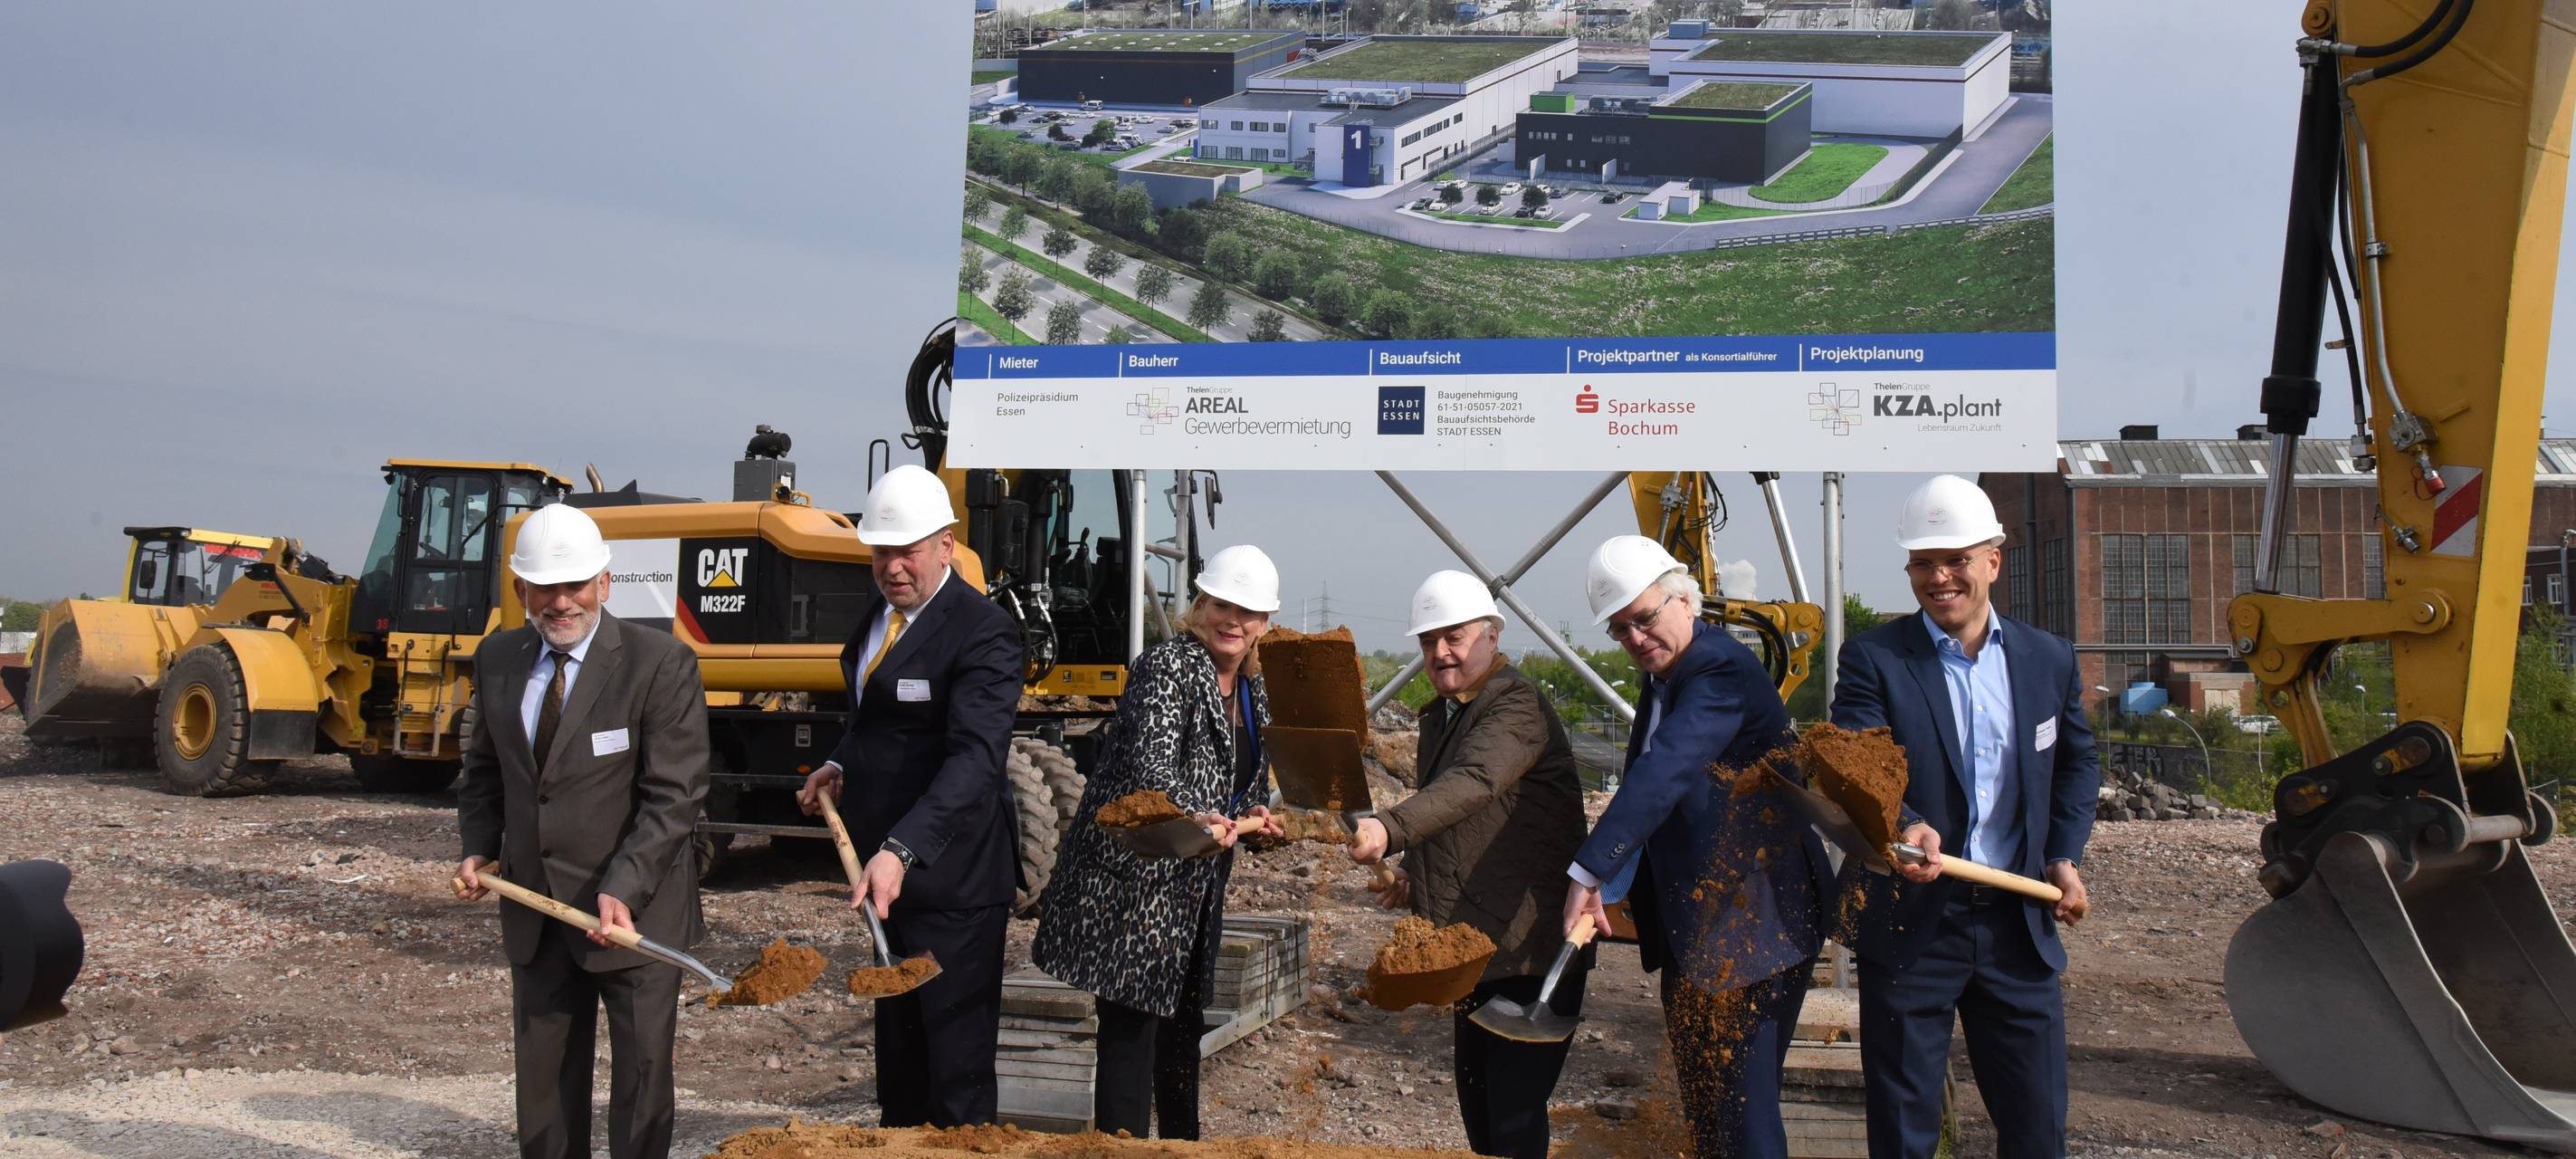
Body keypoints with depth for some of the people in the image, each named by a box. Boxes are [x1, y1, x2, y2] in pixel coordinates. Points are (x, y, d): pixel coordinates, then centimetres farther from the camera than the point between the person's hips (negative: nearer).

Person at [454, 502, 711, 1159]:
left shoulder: (661, 664, -13)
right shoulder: (499, 661, 5)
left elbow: (674, 795, -16)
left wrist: (623, 890, -25)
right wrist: (478, 849, 2)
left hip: (634, 912, -5)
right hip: (536, 912, 5)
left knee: (641, 1076, 3)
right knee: (543, 1078, 13)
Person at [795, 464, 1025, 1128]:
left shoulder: (982, 633, -20)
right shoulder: (878, 612, 8)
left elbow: (974, 758, -31)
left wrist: (901, 851, -41)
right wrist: (842, 766, 4)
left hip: (952, 880, -9)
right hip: (884, 871, 9)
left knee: (956, 1055, -1)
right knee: (896, 1037, 21)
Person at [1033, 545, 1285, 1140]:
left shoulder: (1253, 689, 11)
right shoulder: (1168, 665, -15)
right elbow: (1151, 762, -32)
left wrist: (1252, 815, 7)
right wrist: (1192, 818, -49)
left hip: (1195, 885, 9)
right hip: (1135, 880, -9)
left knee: (1183, 1023, 20)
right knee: (1131, 1029, -9)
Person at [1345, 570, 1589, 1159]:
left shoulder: (1518, 704, -16)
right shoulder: (1441, 715, 14)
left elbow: (1474, 782, -35)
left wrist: (1391, 829, -48)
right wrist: (1416, 876, 9)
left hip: (1533, 951, -10)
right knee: (1477, 1104, 18)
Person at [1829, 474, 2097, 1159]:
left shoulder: (2050, 660, 7)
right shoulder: (1874, 659, -6)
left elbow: (2076, 763, 20)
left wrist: (2064, 854, 7)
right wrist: (1903, 826, -38)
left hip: (2018, 924, 3)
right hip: (1910, 927, -3)